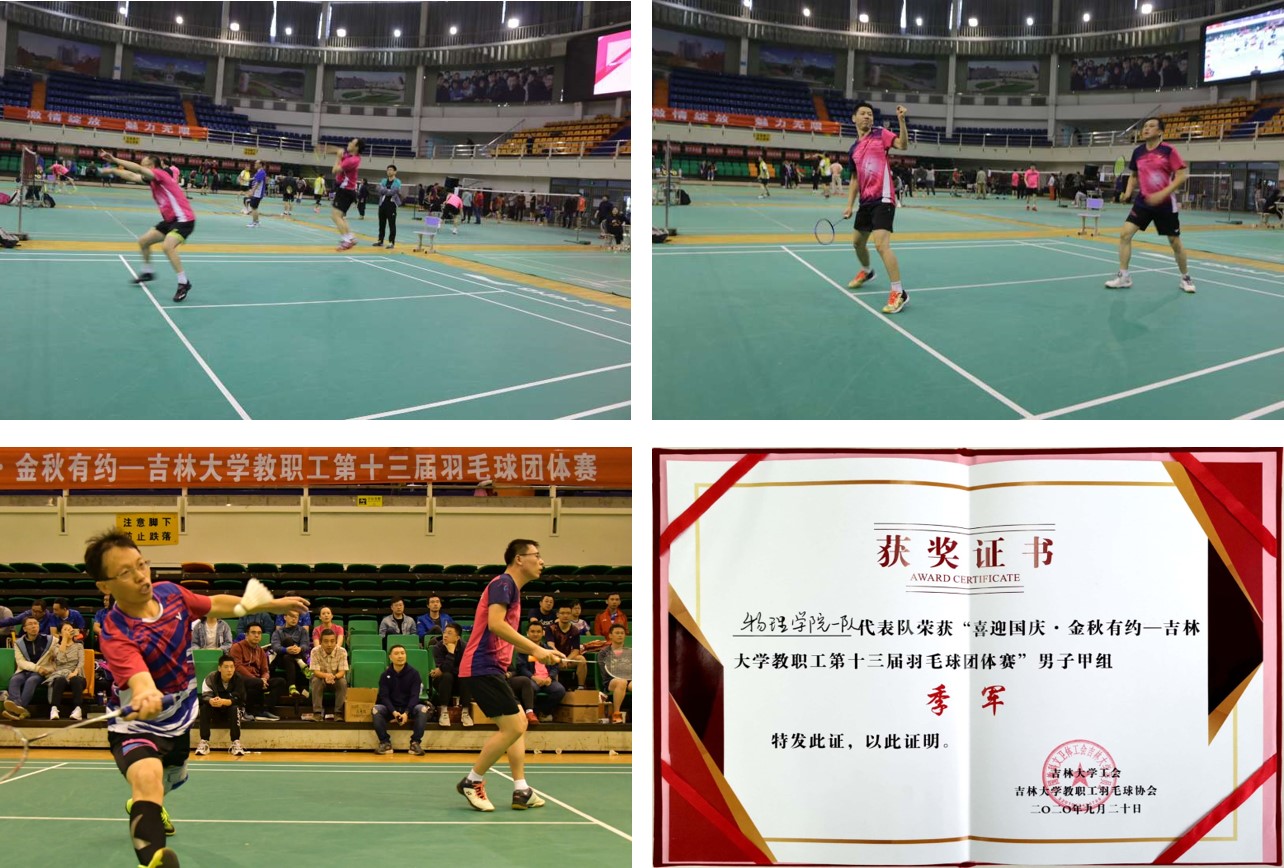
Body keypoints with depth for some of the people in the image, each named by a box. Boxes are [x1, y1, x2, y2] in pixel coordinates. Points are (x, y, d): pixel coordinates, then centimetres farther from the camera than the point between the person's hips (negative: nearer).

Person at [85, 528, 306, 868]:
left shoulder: (171, 593, -13)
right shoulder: (116, 634, -32)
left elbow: (215, 604, 7)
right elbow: (140, 678, -49)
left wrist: (271, 604, 13)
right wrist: (145, 697, -73)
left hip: (179, 717, 7)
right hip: (137, 725, -7)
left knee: (173, 779, 35)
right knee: (148, 777, -41)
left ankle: (142, 806, 69)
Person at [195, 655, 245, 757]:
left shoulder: (239, 679, -16)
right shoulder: (211, 678, -13)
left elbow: (237, 700, -26)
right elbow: (205, 696, -24)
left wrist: (223, 702, -47)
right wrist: (211, 701, -50)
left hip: (231, 712, -1)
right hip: (215, 712, 1)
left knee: (235, 708, -33)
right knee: (204, 707, -28)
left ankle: (236, 743, -32)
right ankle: (204, 742, -28)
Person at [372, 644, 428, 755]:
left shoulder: (414, 673, -3)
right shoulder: (385, 675, 1)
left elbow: (414, 696, -9)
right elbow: (384, 696, -7)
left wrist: (406, 713, -26)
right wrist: (394, 712, -25)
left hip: (409, 708, -1)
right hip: (391, 708, 1)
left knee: (423, 709, -32)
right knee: (376, 710, -30)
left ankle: (415, 742, -25)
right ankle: (385, 743, -22)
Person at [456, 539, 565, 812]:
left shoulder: (513, 588, 20)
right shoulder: (503, 583, -10)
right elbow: (495, 623, -25)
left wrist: (542, 652, 18)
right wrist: (535, 648, -25)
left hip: (492, 668, 11)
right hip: (483, 667, -11)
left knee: (519, 724, 12)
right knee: (512, 727, -10)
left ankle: (521, 791, 13)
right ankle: (471, 783, 1)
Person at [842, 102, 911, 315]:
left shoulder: (880, 134, -2)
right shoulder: (854, 149, 14)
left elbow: (902, 144, -18)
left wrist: (901, 120, -31)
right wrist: (849, 205, 14)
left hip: (882, 199, -7)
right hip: (866, 201, 8)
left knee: (881, 244, -22)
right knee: (857, 242, 22)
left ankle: (899, 293, -21)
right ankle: (866, 272, 52)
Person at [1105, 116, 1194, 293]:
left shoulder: (1168, 151, -11)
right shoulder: (1137, 152, 4)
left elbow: (1182, 175, -14)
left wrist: (1162, 194, -24)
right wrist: (1128, 191, -1)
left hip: (1165, 204, -4)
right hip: (1143, 201, 4)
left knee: (1175, 242, 6)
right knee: (1125, 234, -12)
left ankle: (1185, 278, 25)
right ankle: (1123, 276, -5)